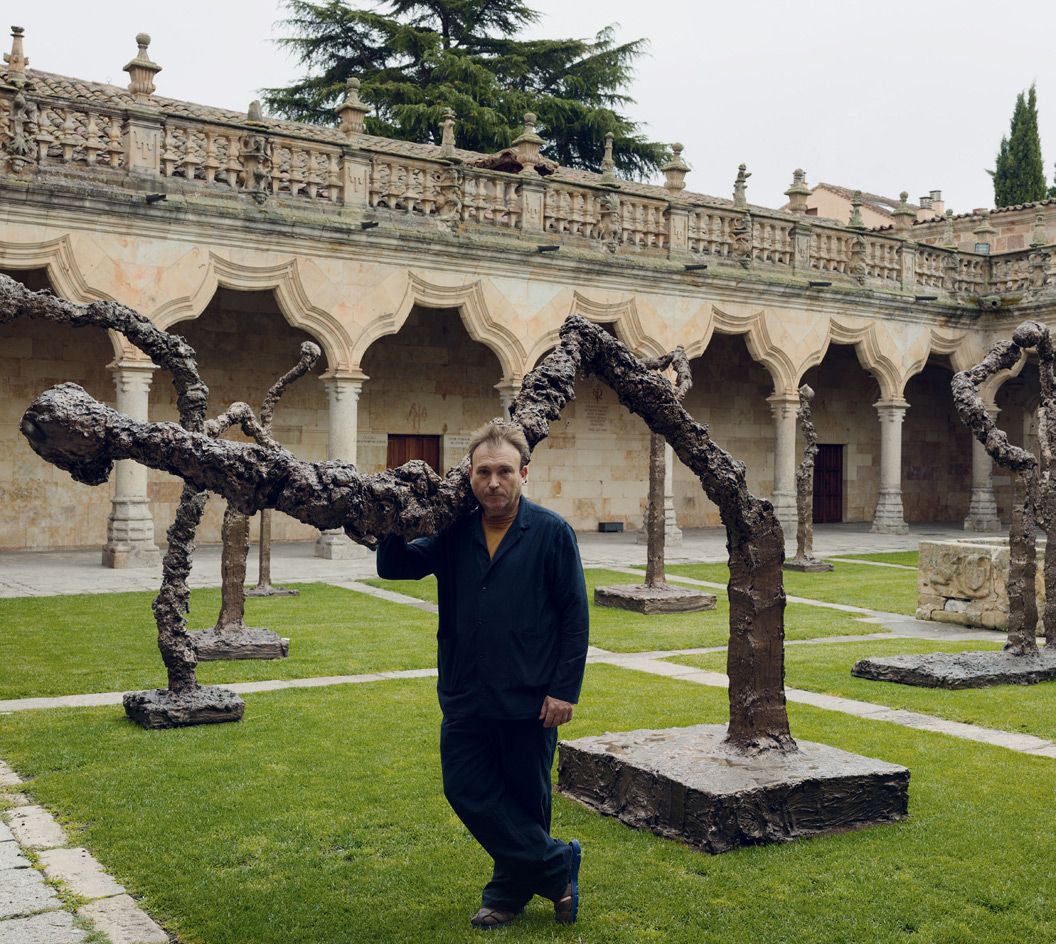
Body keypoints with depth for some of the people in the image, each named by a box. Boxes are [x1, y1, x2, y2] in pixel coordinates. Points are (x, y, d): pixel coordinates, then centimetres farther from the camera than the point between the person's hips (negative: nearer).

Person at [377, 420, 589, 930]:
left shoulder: (552, 533, -7)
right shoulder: (455, 534, 3)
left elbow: (574, 615, -6)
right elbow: (392, 567, 8)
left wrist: (565, 689, -10)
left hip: (528, 702, -4)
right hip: (465, 699, 4)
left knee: (525, 801, 10)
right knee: (467, 791, 3)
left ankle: (509, 893, 31)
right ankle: (556, 865, 17)